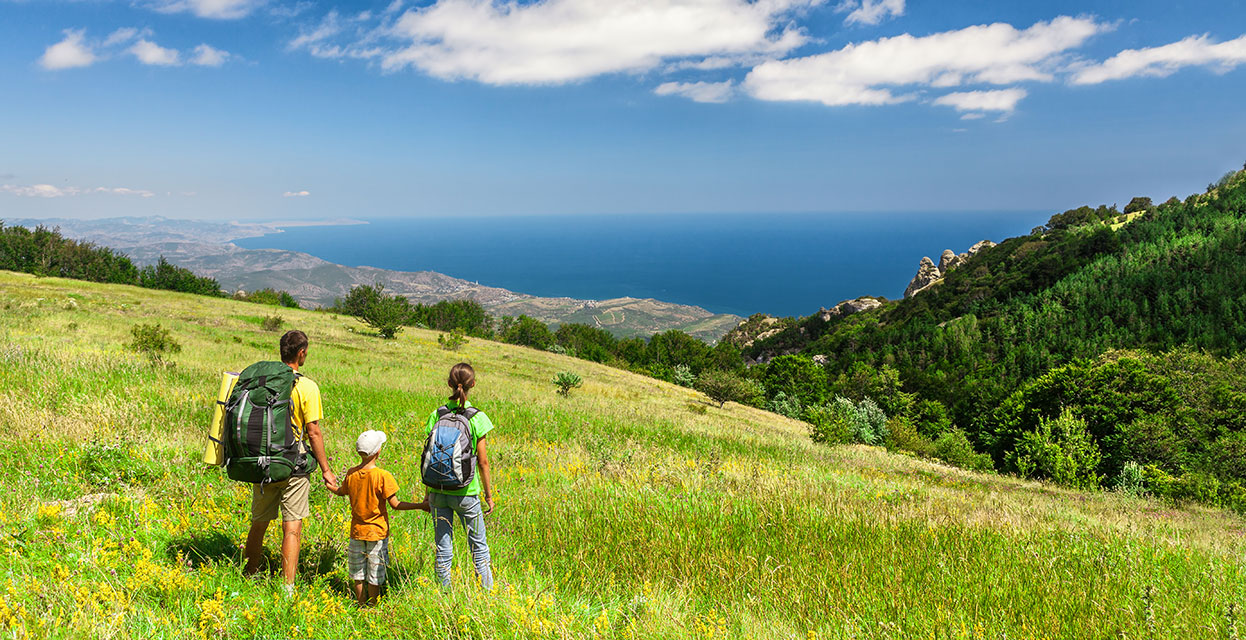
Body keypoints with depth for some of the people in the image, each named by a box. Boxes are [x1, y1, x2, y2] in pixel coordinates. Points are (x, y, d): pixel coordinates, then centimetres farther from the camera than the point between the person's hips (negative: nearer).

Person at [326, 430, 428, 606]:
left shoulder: (351, 474, -4)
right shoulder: (383, 476, -19)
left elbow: (342, 492, 16)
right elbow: (395, 504, -19)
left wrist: (331, 487, 39)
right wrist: (421, 505, -13)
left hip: (357, 531, 5)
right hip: (377, 532, -4)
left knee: (358, 575, 16)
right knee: (374, 578, 7)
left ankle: (362, 606, 26)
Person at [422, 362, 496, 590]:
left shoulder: (436, 415, -4)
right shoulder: (477, 418, -10)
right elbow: (482, 462, -7)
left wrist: (428, 492, 11)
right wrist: (489, 495, 3)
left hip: (439, 492, 2)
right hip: (467, 492, -2)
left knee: (443, 549, 12)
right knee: (479, 547, 11)